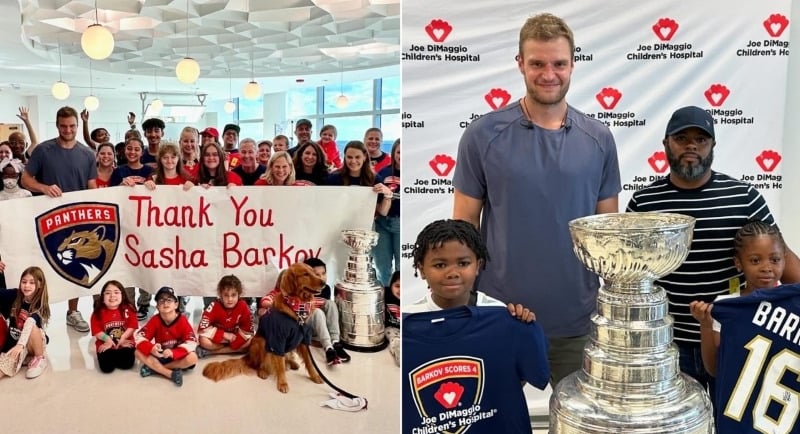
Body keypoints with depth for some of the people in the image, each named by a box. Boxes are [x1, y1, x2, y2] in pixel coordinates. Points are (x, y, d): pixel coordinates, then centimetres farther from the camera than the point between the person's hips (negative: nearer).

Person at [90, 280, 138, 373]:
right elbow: (96, 331, -5)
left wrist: (123, 338, -16)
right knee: (106, 367, -21)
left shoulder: (128, 309, -2)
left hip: (125, 343, 1)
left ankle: (113, 358, 9)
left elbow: (133, 326, -5)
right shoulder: (98, 312, -3)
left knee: (127, 363, -21)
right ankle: (108, 357, 13)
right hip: (106, 345, -1)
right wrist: (107, 339, -19)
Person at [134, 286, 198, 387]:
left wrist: (173, 352, -37)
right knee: (138, 353, -20)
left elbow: (192, 342, -22)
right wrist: (151, 348, -33)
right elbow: (140, 337, -12)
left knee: (192, 358, -33)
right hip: (160, 355, 3)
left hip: (177, 356, -3)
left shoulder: (182, 320, -14)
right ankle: (171, 374, -28)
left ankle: (153, 367, -21)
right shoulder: (155, 320, -7)